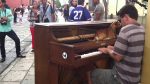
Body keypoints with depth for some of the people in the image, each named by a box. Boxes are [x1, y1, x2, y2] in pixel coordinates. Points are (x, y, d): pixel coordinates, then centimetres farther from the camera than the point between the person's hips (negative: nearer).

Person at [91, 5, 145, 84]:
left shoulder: (126, 30, -23)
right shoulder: (142, 30, 3)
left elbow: (117, 57, -23)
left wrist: (108, 50, -4)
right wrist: (114, 49, 13)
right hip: (135, 77, 8)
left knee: (93, 73, 12)